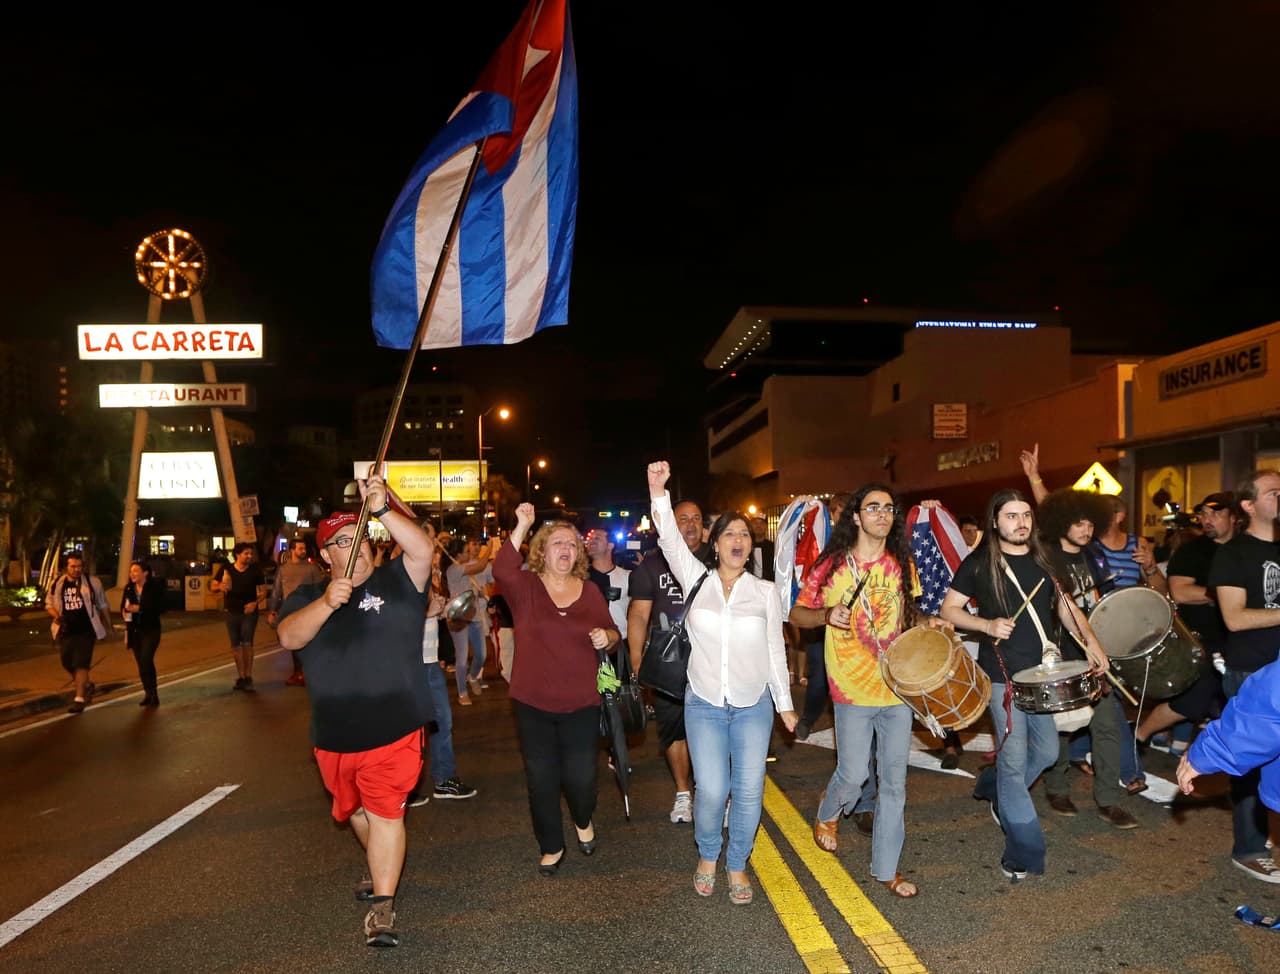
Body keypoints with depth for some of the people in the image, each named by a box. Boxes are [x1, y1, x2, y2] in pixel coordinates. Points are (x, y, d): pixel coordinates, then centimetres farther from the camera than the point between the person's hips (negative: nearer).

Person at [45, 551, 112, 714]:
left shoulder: (92, 582, -3)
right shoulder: (57, 583, 3)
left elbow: (103, 606, 6)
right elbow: (49, 604, 14)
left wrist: (108, 626, 9)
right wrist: (56, 615, -7)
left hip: (86, 630, -4)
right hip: (66, 630, 4)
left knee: (81, 664, -8)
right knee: (67, 662, 11)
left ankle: (80, 699, -3)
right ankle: (87, 685, 37)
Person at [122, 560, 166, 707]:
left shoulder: (155, 587, -8)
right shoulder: (128, 588, 5)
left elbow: (160, 608, -13)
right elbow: (122, 606, 11)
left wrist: (140, 608, -21)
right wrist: (124, 611, -12)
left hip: (151, 630, -5)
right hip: (134, 630, 5)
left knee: (146, 660, -16)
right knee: (141, 663, 9)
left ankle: (153, 694, -7)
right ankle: (148, 693, 20)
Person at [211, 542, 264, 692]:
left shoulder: (255, 570, -5)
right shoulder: (227, 569, -2)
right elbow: (212, 586, -1)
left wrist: (255, 603, -15)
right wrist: (220, 586, -25)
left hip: (249, 612, -3)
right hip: (232, 612, 3)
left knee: (247, 642, -13)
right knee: (235, 645, 9)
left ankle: (248, 677, -6)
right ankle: (241, 677, 19)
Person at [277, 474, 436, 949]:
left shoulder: (395, 580, -5)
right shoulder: (307, 597, 3)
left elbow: (423, 550, -24)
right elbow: (289, 637, -16)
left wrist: (381, 510, -35)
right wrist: (327, 603, -34)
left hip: (392, 726, -4)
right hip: (334, 732, 5)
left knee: (384, 810, -7)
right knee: (354, 811, 23)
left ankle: (382, 905, 5)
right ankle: (382, 867, 48)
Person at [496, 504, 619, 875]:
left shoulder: (590, 592, 4)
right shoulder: (525, 587, -4)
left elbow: (613, 634, 12)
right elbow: (501, 570, -26)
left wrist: (607, 637, -11)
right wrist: (521, 526, -31)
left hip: (581, 704, 1)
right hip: (533, 704, -1)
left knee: (580, 777, 4)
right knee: (541, 781, 9)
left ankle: (583, 821, 39)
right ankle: (551, 848, 31)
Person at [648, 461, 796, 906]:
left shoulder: (765, 591, 3)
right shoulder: (697, 580, 1)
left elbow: (775, 649, 8)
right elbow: (671, 540, -14)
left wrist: (785, 702, 10)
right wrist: (658, 491, -27)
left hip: (754, 706, 1)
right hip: (704, 705, -1)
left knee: (749, 791, 0)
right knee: (712, 791, -5)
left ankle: (737, 865, 24)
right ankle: (707, 856, 25)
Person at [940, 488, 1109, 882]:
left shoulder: (1044, 560, 7)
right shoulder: (979, 563, -7)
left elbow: (1065, 605, 14)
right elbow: (949, 609, -4)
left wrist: (1091, 642, -2)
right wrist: (988, 624, -20)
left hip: (1041, 671, 6)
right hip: (1001, 675, -5)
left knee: (1047, 752, 14)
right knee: (1014, 762, -3)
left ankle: (994, 789, 40)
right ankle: (1023, 853, 10)